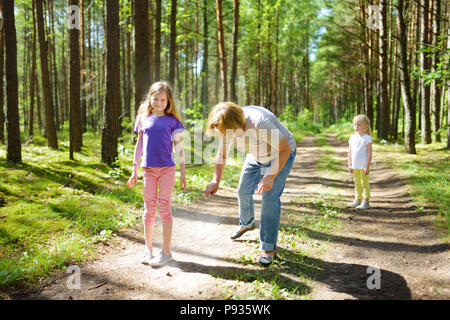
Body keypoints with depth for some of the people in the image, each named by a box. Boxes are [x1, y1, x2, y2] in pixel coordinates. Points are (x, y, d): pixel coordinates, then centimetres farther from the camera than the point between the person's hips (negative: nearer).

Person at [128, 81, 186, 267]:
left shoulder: (172, 120, 1)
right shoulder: (143, 118, 8)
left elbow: (178, 147, 2)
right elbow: (139, 145, 13)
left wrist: (183, 173, -1)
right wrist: (134, 171, 11)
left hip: (167, 168, -2)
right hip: (148, 169, 3)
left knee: (165, 207, -1)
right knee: (149, 208, 6)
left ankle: (166, 252, 7)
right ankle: (148, 250, 17)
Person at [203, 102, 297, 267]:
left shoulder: (260, 123, -42)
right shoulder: (228, 126, -20)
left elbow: (285, 149, -32)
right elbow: (222, 155, -5)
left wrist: (271, 176, -40)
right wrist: (215, 181, -18)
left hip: (281, 154, -6)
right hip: (256, 156, 7)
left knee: (270, 198, -15)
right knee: (243, 191, 12)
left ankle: (269, 247, -3)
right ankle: (246, 223, 44)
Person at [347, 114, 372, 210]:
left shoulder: (367, 138, -9)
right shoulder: (352, 138, 8)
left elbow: (369, 153, -11)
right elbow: (350, 152, 13)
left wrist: (367, 166, -14)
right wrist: (349, 165, 9)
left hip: (363, 166, -6)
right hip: (355, 166, 6)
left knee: (364, 183, 0)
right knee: (357, 183, 15)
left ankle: (366, 202, 5)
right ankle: (357, 200, 25)